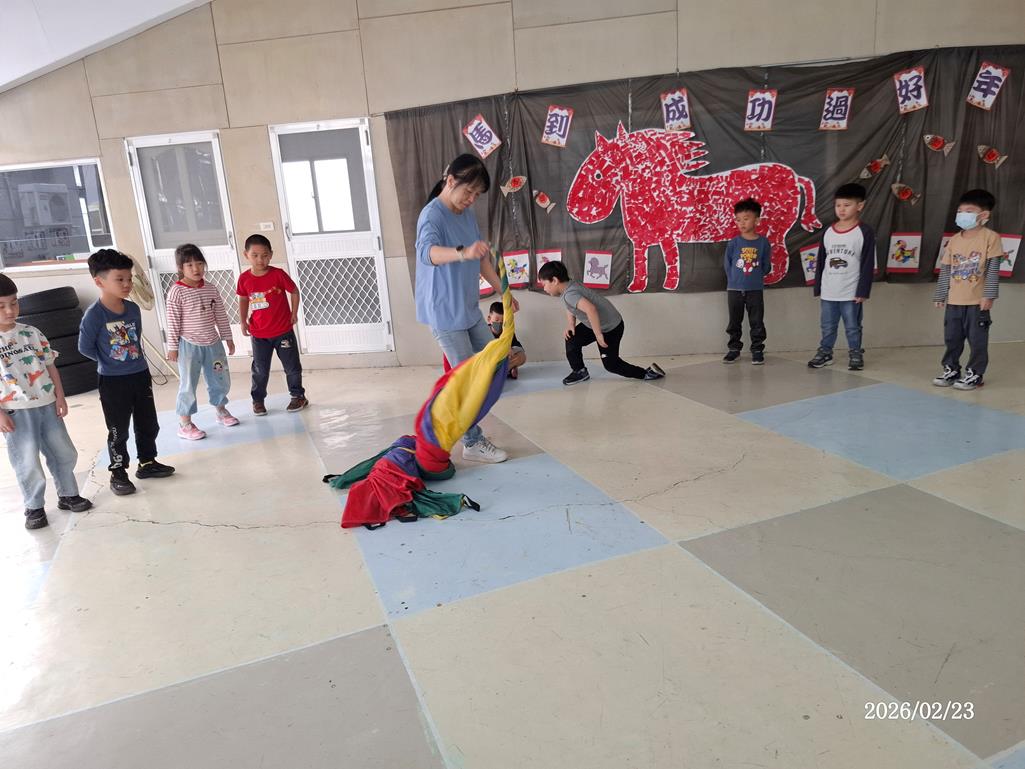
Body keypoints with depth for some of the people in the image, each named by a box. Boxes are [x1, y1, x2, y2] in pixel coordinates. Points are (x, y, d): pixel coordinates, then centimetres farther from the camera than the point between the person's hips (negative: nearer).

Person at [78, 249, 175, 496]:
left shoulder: (133, 309, -1)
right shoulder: (94, 314, -18)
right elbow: (85, 348, -11)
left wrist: (134, 361, 8)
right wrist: (111, 362, -1)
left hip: (141, 376, 6)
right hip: (113, 382, -5)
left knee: (148, 424, 16)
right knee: (118, 431, 7)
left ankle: (147, 463, 33)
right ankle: (118, 473, 22)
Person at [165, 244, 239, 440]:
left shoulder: (211, 289, 3)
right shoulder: (176, 292, -13)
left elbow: (221, 315, 10)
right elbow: (173, 322, -11)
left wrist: (227, 337, 12)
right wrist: (172, 347, -9)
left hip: (212, 343, 5)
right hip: (189, 345, -5)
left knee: (221, 380, 15)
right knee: (189, 385, 2)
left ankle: (221, 411, 36)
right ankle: (184, 424, 12)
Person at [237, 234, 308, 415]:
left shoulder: (278, 274, -12)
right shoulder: (244, 279, -5)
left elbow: (294, 291, 0)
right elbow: (243, 300, 11)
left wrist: (294, 313, -3)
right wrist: (243, 321, 5)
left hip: (283, 331, -1)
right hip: (259, 334, 1)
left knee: (292, 366, 9)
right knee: (260, 370, 8)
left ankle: (298, 395, 25)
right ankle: (258, 400, 22)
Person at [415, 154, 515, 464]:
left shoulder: (467, 214, 8)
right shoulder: (432, 215, -19)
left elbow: (482, 258, 17)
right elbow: (428, 251, -41)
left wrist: (503, 291, 17)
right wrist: (462, 253, -59)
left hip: (469, 309, 9)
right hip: (444, 313, -9)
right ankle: (473, 443, 11)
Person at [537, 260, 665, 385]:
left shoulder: (569, 294, -31)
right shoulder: (570, 285, -2)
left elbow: (590, 309, -46)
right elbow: (571, 307, 17)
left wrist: (598, 334, -37)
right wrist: (570, 325, 0)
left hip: (611, 328, -9)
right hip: (597, 324, 9)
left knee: (611, 364, 2)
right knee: (571, 339, 2)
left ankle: (647, 373, 15)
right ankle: (580, 372, 17)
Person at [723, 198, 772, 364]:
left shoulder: (763, 242, -3)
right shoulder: (734, 243, -3)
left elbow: (766, 266, 3)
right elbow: (727, 263, 3)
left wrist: (755, 276, 0)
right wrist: (734, 279, 1)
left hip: (755, 290, -1)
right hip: (734, 289, 1)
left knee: (757, 323, 5)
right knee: (734, 322, 10)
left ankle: (757, 350, 15)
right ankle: (734, 349, 22)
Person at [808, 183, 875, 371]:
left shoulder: (865, 232, -7)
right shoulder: (829, 232, 5)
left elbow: (868, 265, -8)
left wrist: (863, 291, -11)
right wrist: (818, 288, 8)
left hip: (851, 292, -4)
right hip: (828, 292, 4)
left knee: (852, 327, 7)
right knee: (828, 327, 13)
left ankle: (855, 355, 19)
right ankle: (825, 353, 25)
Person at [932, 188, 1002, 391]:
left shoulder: (990, 237, -6)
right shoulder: (954, 240, 7)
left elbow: (993, 269, -9)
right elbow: (945, 269, 10)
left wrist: (989, 295, -14)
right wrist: (940, 295, 8)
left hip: (978, 301, -4)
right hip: (954, 301, 5)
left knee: (978, 340, 4)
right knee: (952, 339, 12)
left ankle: (975, 374, 15)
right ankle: (951, 369, 26)